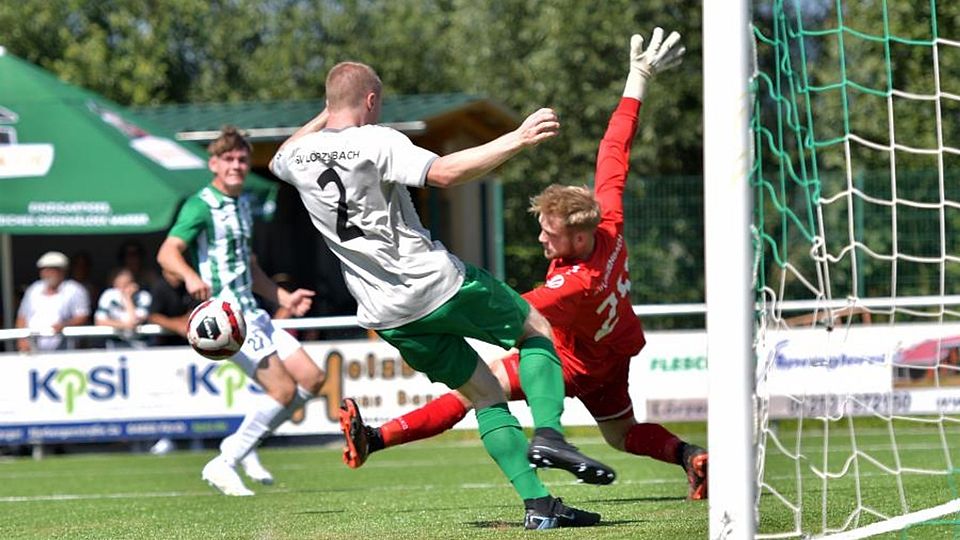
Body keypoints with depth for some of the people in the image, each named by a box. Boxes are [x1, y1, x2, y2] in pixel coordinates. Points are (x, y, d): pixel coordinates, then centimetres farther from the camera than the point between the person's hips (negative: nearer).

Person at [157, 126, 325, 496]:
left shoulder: (242, 205, 18)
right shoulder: (202, 206, -10)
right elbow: (167, 253, -24)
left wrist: (284, 297, 24)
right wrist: (190, 277, -43)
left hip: (251, 312, 9)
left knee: (312, 378, 6)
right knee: (283, 388, -17)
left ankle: (241, 445, 13)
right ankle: (224, 465, -9)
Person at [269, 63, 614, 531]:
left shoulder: (299, 156, 6)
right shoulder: (376, 142, -13)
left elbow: (279, 160, 33)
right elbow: (444, 173, -28)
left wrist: (325, 116, 39)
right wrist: (518, 140, -26)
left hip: (387, 316, 6)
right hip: (437, 283, -6)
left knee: (485, 394, 15)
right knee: (536, 329, 16)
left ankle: (537, 503, 5)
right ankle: (548, 432, -8)